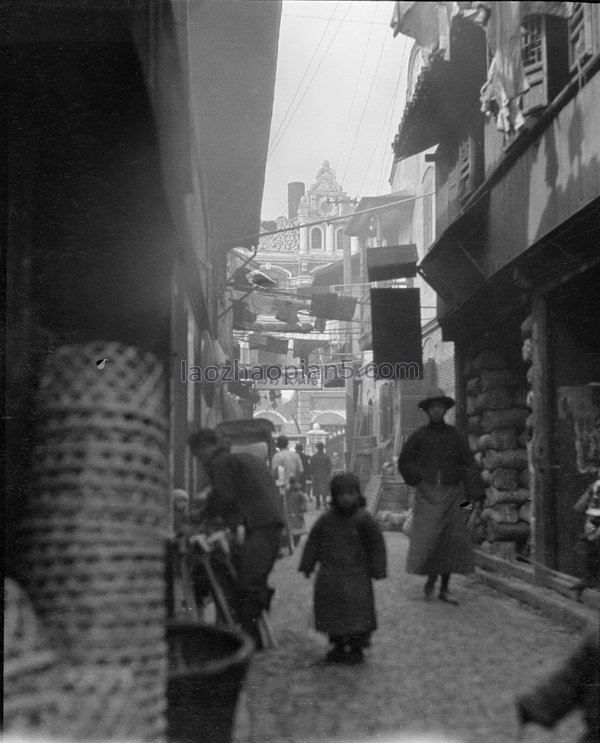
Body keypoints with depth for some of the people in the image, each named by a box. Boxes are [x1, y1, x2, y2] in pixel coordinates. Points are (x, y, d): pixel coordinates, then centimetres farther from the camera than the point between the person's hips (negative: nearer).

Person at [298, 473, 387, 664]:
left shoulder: (363, 518, -7)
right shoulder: (326, 519, 1)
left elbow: (376, 544, -1)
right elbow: (313, 542, 10)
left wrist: (377, 569, -2)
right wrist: (307, 565, 10)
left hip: (356, 574, -3)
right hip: (329, 575, 3)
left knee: (357, 608, -5)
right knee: (331, 609, 8)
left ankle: (356, 648, 9)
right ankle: (338, 646, 22)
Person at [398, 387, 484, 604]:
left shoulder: (454, 436, 8)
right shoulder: (419, 436, 5)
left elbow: (468, 465, 4)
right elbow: (404, 462, 11)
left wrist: (474, 493, -6)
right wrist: (418, 480, -2)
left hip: (451, 495, 2)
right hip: (427, 495, -2)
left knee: (452, 540, 0)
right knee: (428, 537, -11)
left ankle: (444, 588, 10)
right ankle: (430, 580, 10)